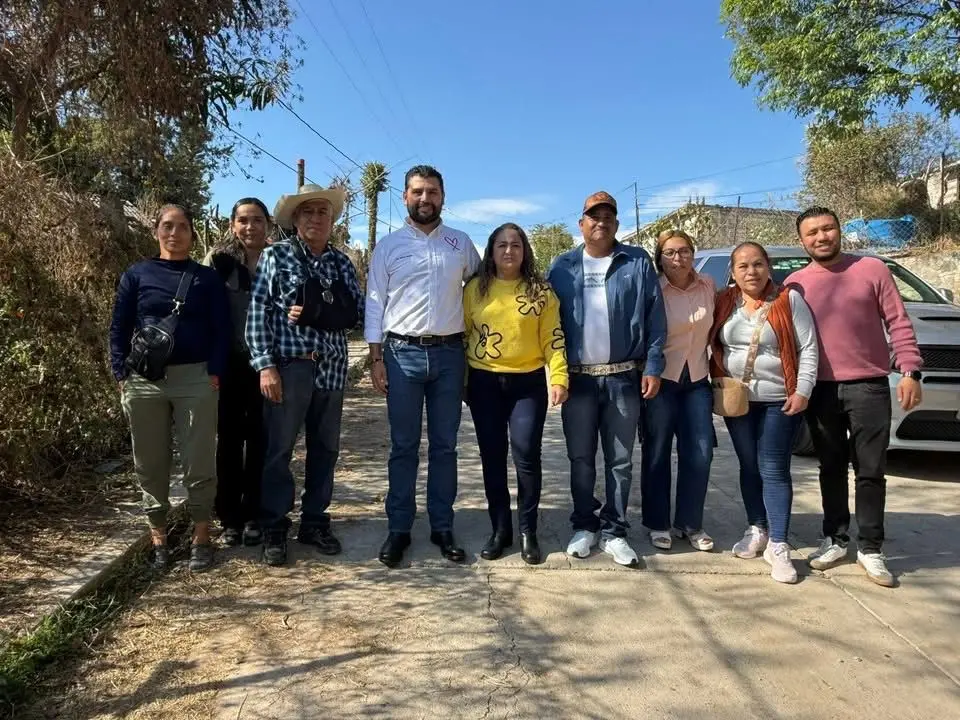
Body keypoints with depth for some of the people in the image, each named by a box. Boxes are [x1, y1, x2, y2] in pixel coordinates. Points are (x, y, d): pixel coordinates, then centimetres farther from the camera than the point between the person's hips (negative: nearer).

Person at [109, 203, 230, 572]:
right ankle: (158, 538, 21)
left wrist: (215, 373, -7)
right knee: (150, 463, 8)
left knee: (199, 462, 2)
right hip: (144, 380, 1)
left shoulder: (206, 278, 7)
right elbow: (119, 327, 7)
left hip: (195, 380, -1)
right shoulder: (136, 275, 8)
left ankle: (201, 537, 14)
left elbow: (222, 330, 3)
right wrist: (122, 374, -2)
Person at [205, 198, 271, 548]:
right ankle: (230, 517, 17)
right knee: (229, 438, 6)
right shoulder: (219, 260, 2)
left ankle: (254, 516, 16)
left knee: (259, 439, 5)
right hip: (229, 363, 0)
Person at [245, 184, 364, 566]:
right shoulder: (276, 255, 1)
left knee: (325, 448, 11)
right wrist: (265, 365, -13)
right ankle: (274, 528, 14)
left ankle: (314, 521, 24)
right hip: (288, 365, -4)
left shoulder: (342, 262, 12)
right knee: (278, 448, 1)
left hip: (332, 368, 4)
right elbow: (258, 311, -5)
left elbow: (359, 310, 9)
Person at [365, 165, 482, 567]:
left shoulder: (461, 243, 8)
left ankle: (442, 527, 18)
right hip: (403, 353, -1)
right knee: (404, 446, 5)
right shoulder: (388, 246, 4)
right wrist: (376, 358, -3)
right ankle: (398, 529, 15)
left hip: (449, 354, 1)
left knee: (444, 445, 8)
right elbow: (375, 304, 3)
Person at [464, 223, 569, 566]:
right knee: (492, 456, 7)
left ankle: (527, 531, 10)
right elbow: (463, 334, 8)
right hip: (484, 382, 2)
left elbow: (553, 338, 0)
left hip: (528, 383, -1)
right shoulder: (475, 288, 5)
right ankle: (500, 529, 19)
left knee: (526, 454, -6)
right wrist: (460, 380, 5)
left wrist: (559, 377, -10)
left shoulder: (540, 290, 2)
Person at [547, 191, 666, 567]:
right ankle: (584, 526, 23)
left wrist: (653, 367, -6)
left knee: (620, 460, 7)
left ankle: (613, 531, 18)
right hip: (577, 378, 1)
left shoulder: (638, 262, 3)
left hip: (624, 378, -1)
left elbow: (655, 319, 0)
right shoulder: (562, 267, 7)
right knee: (580, 459, 9)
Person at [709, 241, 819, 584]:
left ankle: (778, 545, 0)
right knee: (749, 466, 12)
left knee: (774, 470, -4)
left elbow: (808, 349, -6)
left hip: (779, 401, -3)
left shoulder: (789, 300, -5)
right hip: (736, 399, 3)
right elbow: (711, 344, 10)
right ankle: (757, 530, 26)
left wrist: (803, 391, -12)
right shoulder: (723, 303, 3)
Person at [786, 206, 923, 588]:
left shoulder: (872, 269, 0)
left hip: (868, 386, -2)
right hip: (820, 389, 2)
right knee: (831, 468, 11)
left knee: (870, 470, 3)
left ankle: (870, 549, 13)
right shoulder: (795, 283, 5)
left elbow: (898, 323, -1)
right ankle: (835, 540, 23)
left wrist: (910, 371, -10)